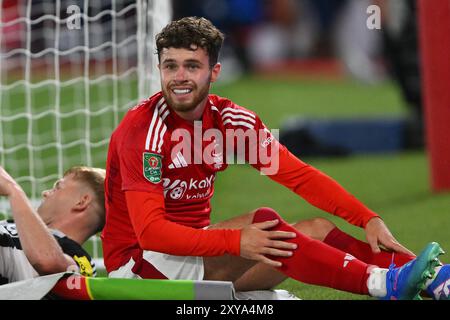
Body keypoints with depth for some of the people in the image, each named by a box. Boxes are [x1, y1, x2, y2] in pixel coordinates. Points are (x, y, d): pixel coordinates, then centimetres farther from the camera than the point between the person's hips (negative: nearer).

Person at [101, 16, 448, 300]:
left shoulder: (229, 120, 0)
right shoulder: (143, 128, -19)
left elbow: (299, 175, -2)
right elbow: (149, 231, -27)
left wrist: (370, 219, -15)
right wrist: (235, 243, -35)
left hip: (194, 246, 7)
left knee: (316, 230, -6)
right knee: (263, 222, -27)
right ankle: (384, 283, -37)